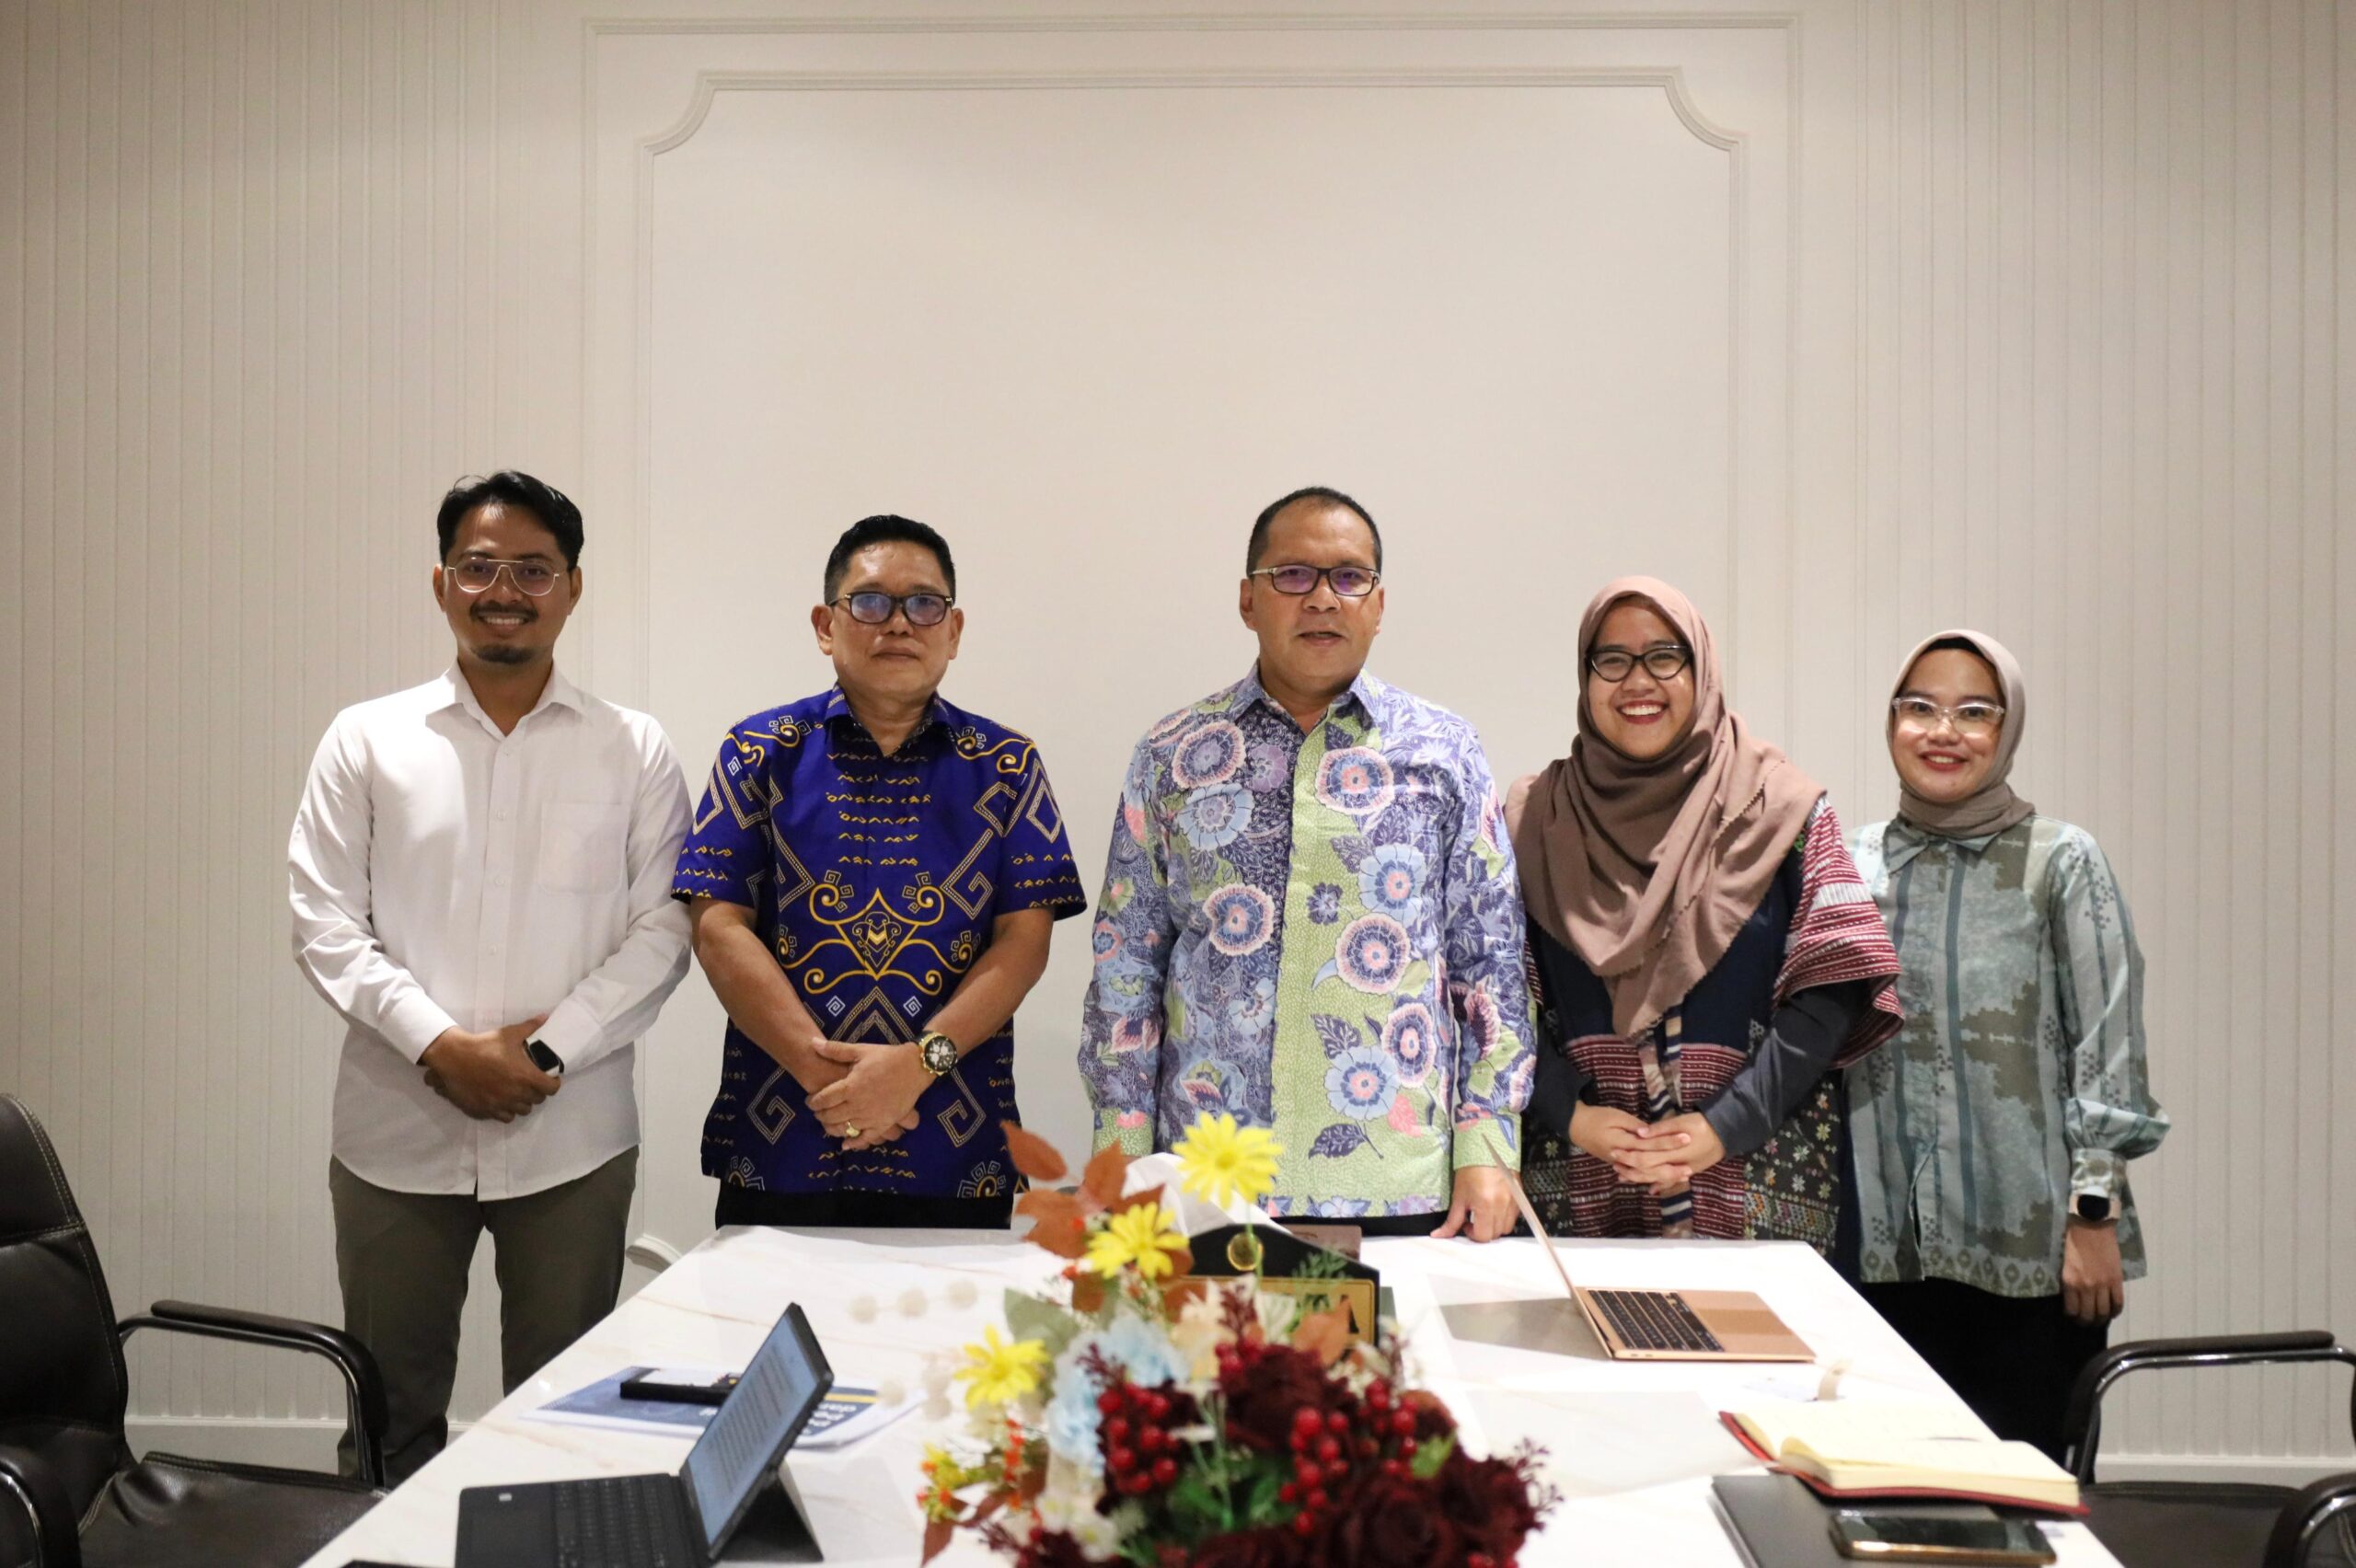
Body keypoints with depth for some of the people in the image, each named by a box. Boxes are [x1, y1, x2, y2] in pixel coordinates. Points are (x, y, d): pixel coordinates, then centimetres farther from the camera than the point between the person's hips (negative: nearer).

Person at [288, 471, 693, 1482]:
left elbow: (660, 931, 0)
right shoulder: (366, 742, 6)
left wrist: (549, 1047, -12)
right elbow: (324, 922, 1)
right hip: (397, 1133, 1)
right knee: (389, 1413, 11)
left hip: (572, 1138, -1)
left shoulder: (634, 752, 4)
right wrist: (441, 1046, -12)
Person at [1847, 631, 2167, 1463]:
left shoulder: (2062, 862, -4)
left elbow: (2110, 1049, -6)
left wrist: (2095, 1218, -10)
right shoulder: (1854, 864, 7)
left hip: (2033, 1249, -3)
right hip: (1888, 1248, 3)